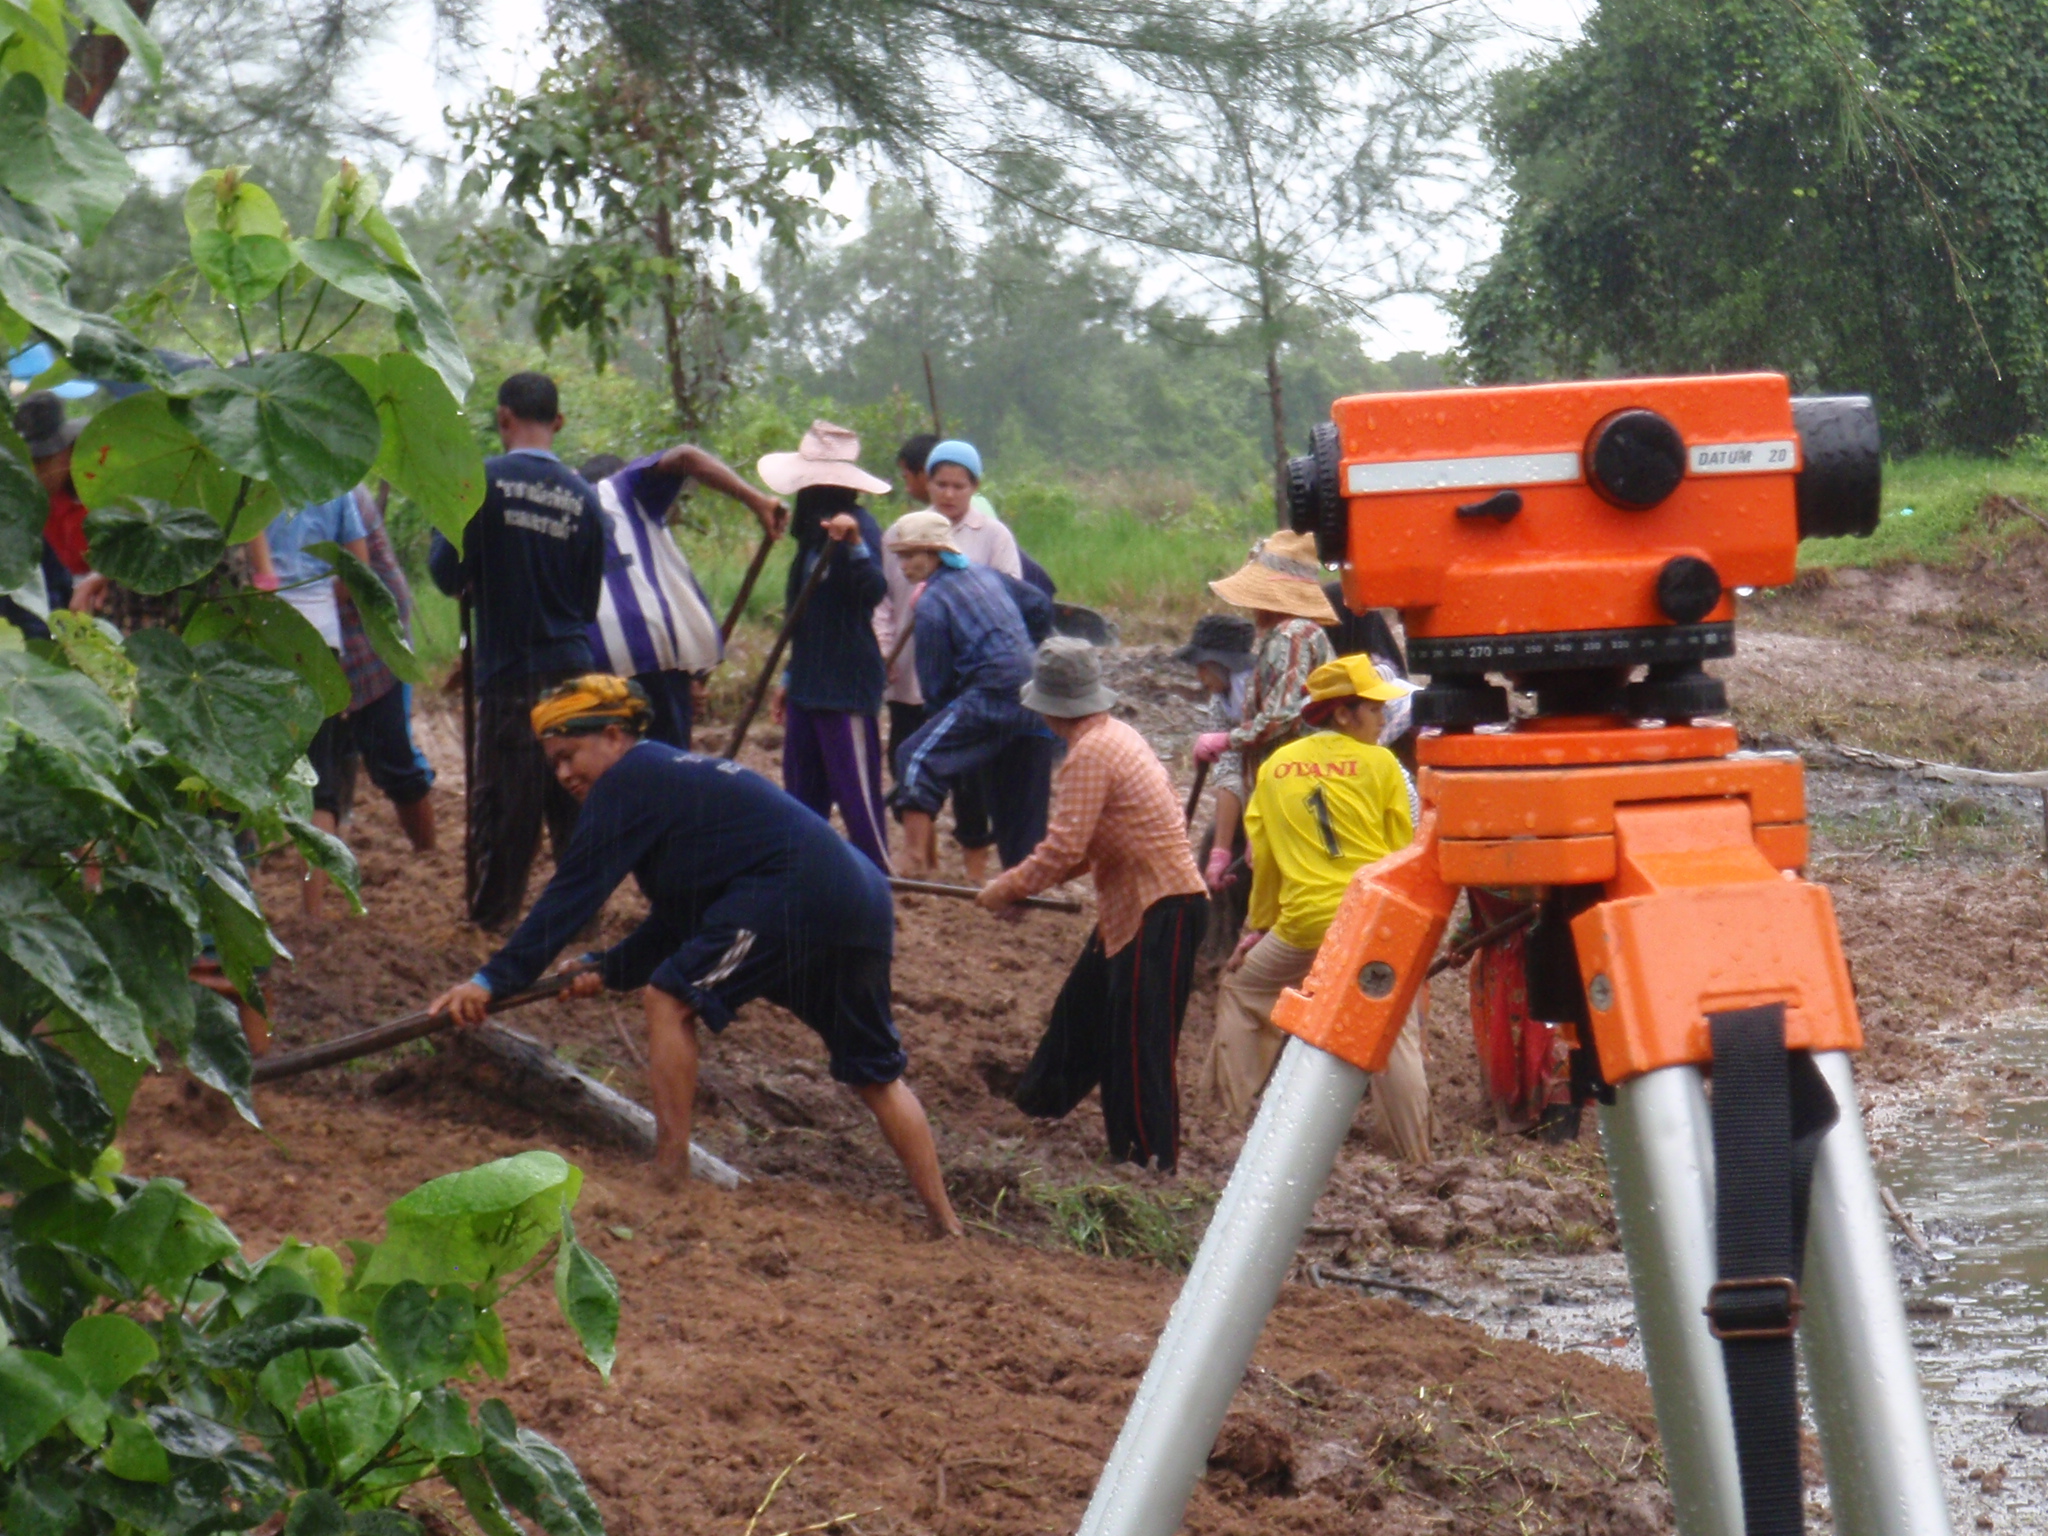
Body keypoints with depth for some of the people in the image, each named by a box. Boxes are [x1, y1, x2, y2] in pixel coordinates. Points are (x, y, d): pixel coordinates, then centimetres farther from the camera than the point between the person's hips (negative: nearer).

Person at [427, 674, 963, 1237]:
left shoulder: (630, 779, -1)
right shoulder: (671, 773, 27)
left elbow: (573, 892, -7)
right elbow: (677, 918, 31)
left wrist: (494, 979, -7)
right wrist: (610, 969, 24)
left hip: (795, 891, -10)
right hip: (865, 903, 10)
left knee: (670, 998, -2)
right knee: (876, 1077, 17)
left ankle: (671, 1171, -4)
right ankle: (947, 1227, 18)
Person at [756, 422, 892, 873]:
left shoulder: (857, 526, -13)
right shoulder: (816, 531, 16)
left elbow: (873, 591, -30)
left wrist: (855, 545, -46)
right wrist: (791, 678, 26)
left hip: (847, 684, -10)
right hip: (810, 684, 10)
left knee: (856, 793, -6)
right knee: (802, 791, 13)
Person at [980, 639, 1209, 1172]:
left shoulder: (1092, 753, -19)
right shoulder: (1116, 735, 12)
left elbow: (1063, 849, -22)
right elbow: (1087, 842, 19)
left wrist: (1005, 890, -8)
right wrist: (1023, 882, 12)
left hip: (1159, 911, -10)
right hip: (1129, 906, 10)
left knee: (1141, 1038, -5)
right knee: (1081, 1007, 24)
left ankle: (1151, 1161, -1)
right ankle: (1041, 1103, 41)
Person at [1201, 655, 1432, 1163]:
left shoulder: (1276, 766, 9)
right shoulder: (1380, 764, -1)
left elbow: (1262, 858, 13)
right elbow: (1405, 855, 1)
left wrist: (1259, 925, 24)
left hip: (1303, 925, 2)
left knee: (1242, 986, 24)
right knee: (1396, 1034, 5)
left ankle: (1233, 1105, 22)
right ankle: (1415, 1150, 1)